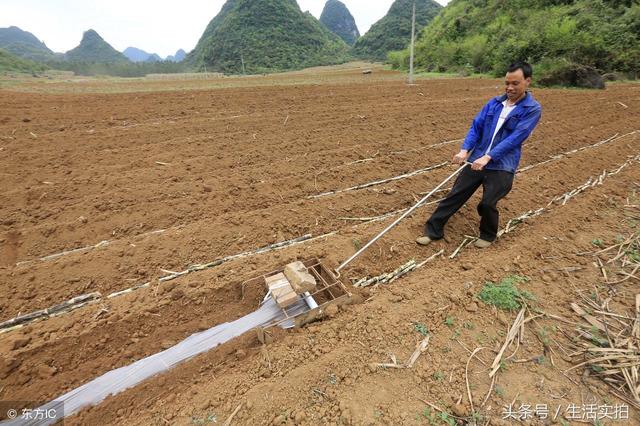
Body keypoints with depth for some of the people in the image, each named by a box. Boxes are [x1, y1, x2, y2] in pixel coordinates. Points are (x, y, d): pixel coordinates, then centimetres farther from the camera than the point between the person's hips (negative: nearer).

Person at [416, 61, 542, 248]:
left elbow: (515, 138, -15)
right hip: (476, 160, 4)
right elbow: (476, 127, 5)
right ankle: (433, 230, 10)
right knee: (455, 195, 1)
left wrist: (488, 157, -25)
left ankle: (488, 235, 22)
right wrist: (465, 150, -12)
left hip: (502, 166, -4)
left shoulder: (533, 109, -3)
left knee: (488, 204, -9)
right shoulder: (494, 103, 10)